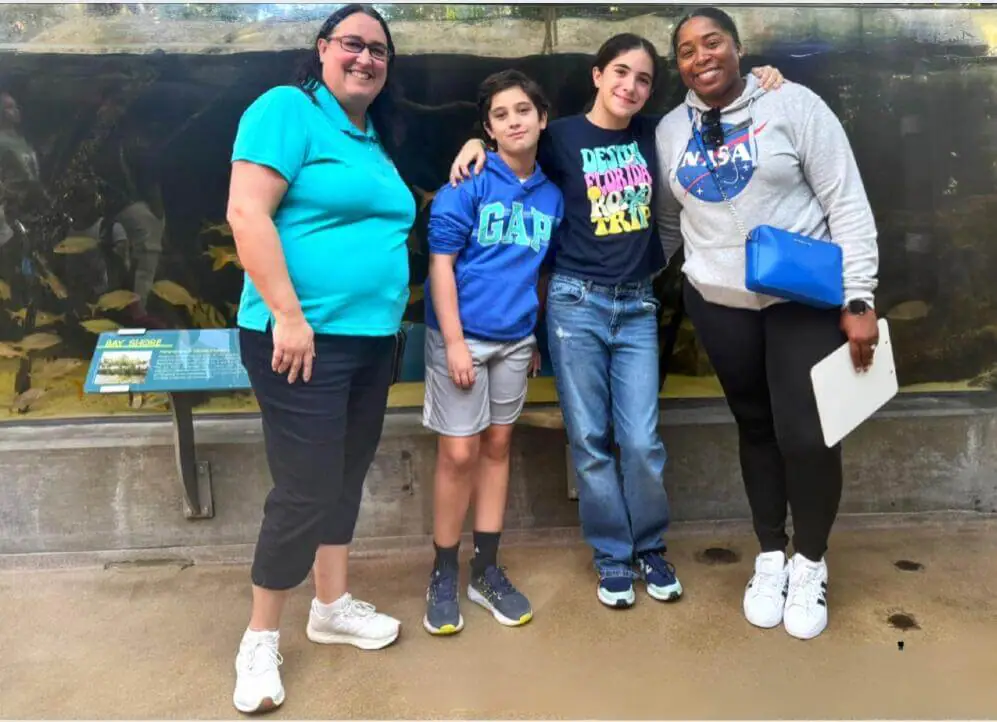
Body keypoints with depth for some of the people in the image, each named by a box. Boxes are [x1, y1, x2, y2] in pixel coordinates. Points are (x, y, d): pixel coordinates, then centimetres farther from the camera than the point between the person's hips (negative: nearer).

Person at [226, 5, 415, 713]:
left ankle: (333, 607, 34)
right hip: (302, 338, -8)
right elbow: (246, 213, -17)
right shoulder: (287, 108, -8)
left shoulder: (376, 141, 16)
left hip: (371, 338, 8)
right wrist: (289, 315, -22)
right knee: (306, 489, -3)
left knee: (347, 476, 16)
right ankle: (260, 638, 18)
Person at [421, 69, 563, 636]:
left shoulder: (552, 195, 5)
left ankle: (488, 570, 24)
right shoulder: (469, 183, -10)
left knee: (498, 447, 11)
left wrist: (536, 339, 12)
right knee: (459, 454, -1)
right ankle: (444, 576, 16)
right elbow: (440, 262, -12)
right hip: (461, 335, -5)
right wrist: (455, 342, -16)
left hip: (515, 339, 5)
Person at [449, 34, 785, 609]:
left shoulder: (653, 135, 7)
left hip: (637, 305, 2)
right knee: (590, 439, 4)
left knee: (642, 440, 3)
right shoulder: (561, 136, -2)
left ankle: (651, 548, 24)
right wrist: (478, 144, -8)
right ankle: (612, 555, 20)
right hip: (576, 303, -2)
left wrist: (758, 87, 9)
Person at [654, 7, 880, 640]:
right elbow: (667, 222, 15)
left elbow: (848, 204, -9)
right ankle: (770, 555, 29)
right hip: (719, 303, 4)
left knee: (806, 434, -7)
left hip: (805, 298, -3)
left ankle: (810, 563, 18)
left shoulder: (792, 104, -7)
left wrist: (859, 300, -15)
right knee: (756, 427, 12)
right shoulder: (670, 130, 6)